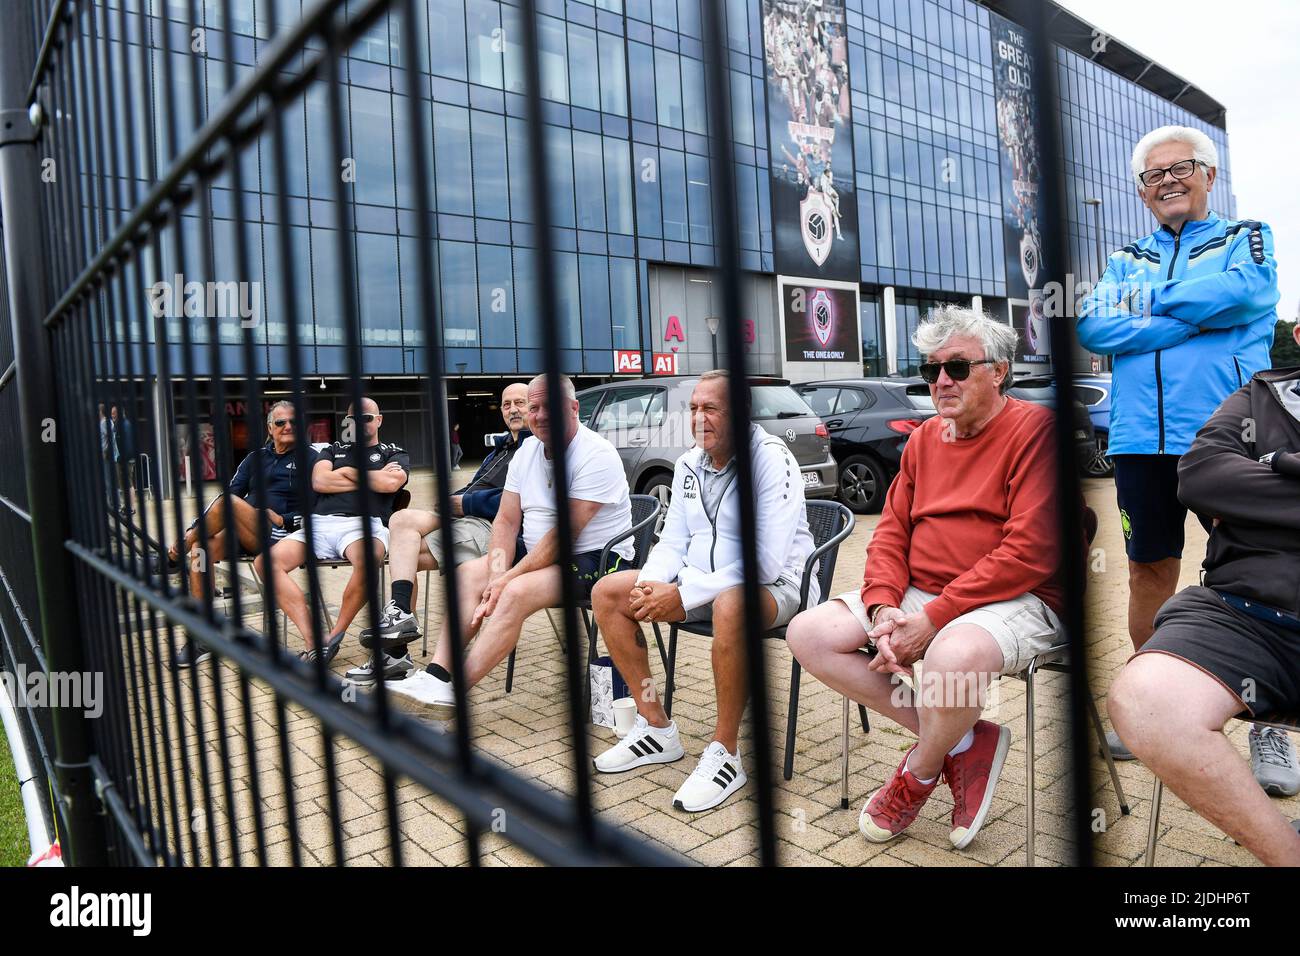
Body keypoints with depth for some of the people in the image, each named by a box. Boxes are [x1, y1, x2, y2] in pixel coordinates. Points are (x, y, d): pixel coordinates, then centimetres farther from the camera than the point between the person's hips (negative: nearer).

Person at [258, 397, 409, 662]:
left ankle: (334, 638, -21)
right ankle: (313, 642, -25)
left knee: (367, 559, -41)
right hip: (320, 523, 4)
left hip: (363, 524, -4)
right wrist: (372, 479, 7)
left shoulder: (395, 454, 20)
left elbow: (391, 483, -4)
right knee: (266, 562, -22)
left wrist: (348, 472, 9)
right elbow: (318, 481, 8)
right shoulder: (332, 450, 29)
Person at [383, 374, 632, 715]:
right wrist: (498, 575, -13)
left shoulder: (596, 455, -18)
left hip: (593, 559, -8)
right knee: (469, 573, -7)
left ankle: (451, 693, -26)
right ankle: (435, 675, -14)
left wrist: (508, 580, -23)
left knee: (518, 592, -30)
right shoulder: (527, 450, 7)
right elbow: (506, 521, 4)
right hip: (535, 551, 9)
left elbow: (563, 534, -23)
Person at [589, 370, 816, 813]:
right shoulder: (688, 465, 6)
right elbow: (673, 543, 11)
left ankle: (725, 753, -22)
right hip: (702, 581, 8)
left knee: (730, 605, -42)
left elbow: (766, 562, -25)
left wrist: (683, 595, -25)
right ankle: (656, 728, 4)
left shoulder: (772, 458, -17)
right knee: (606, 593, -3)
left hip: (775, 586, -8)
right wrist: (650, 587, -12)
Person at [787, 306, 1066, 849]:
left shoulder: (1033, 429, -9)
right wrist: (884, 609, -8)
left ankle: (918, 775, -4)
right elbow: (890, 533, 12)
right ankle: (958, 742, -5)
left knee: (952, 657, -39)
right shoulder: (924, 439, 14)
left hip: (1015, 601, -7)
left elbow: (1030, 553, -18)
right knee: (808, 633, -8)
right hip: (917, 596, 7)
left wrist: (933, 618, -20)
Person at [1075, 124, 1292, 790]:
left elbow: (1241, 294, -12)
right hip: (1142, 436, 3)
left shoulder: (1245, 238, 12)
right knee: (1149, 568, 9)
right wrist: (1191, 317, -8)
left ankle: (1270, 725, 13)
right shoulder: (1127, 260, 19)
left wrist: (1142, 303, -3)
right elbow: (1092, 328, 1)